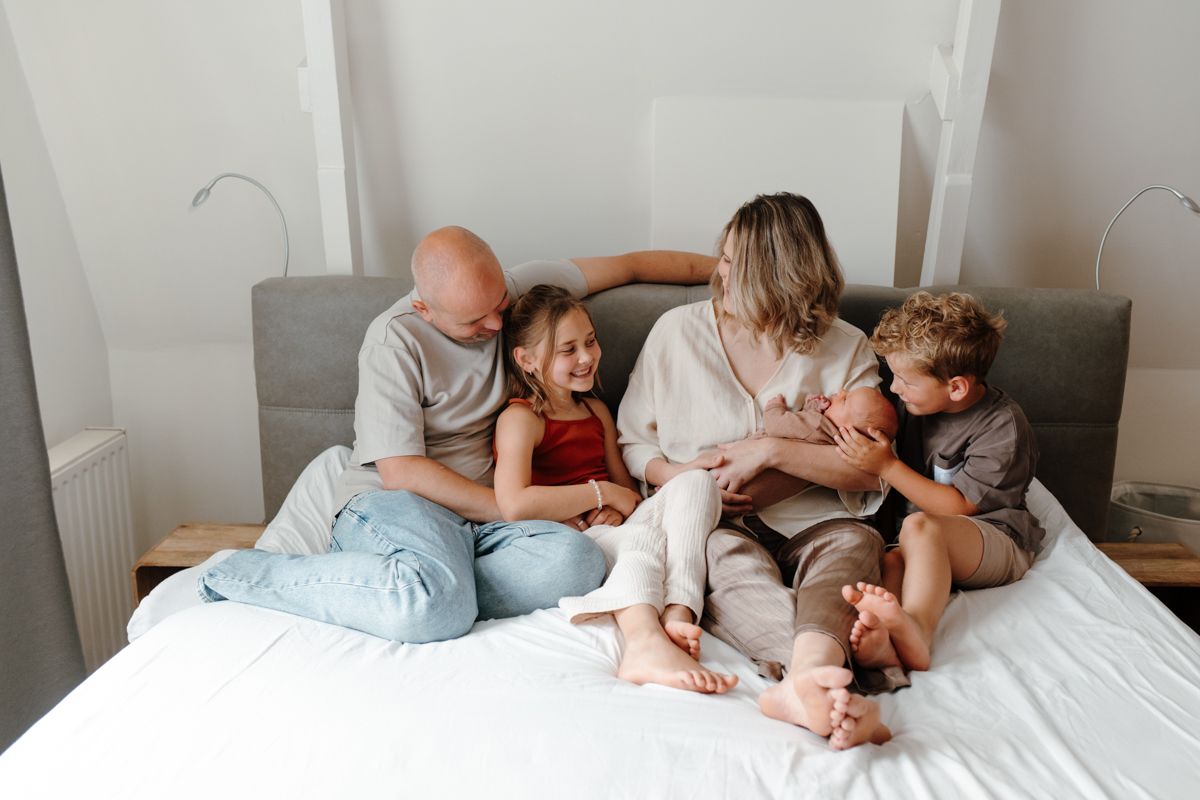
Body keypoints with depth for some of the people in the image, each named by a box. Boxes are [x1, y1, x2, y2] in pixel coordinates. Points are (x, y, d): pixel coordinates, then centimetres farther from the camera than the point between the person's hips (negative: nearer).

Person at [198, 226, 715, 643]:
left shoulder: (516, 288, 6)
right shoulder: (396, 339, -9)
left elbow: (627, 266, 15)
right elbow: (400, 472, -14)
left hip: (481, 512, 4)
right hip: (391, 502, -4)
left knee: (576, 562, -29)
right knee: (437, 609, -37)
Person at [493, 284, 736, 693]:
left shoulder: (597, 411, 21)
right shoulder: (520, 418, -4)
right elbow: (514, 505, -21)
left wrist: (624, 507, -5)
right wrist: (602, 494, -12)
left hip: (613, 531, 7)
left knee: (696, 481, -16)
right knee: (643, 536, -35)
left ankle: (677, 615, -37)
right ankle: (647, 644, -63)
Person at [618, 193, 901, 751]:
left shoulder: (845, 349, 7)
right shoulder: (677, 332, 9)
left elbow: (872, 469, -3)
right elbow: (630, 442, 12)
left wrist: (771, 451, -14)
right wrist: (677, 475, -10)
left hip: (807, 523, 0)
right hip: (706, 524, 0)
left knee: (853, 541, -34)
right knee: (729, 556, -35)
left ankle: (806, 680, -58)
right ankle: (828, 682, -56)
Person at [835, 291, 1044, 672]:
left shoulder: (1003, 427, -11)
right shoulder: (919, 406, 8)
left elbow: (957, 506, -14)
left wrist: (886, 466, -17)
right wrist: (841, 421, 5)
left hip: (997, 544, -6)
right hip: (928, 549, 6)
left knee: (919, 525, -36)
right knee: (887, 563, -29)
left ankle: (914, 628, -59)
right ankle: (879, 638, -60)